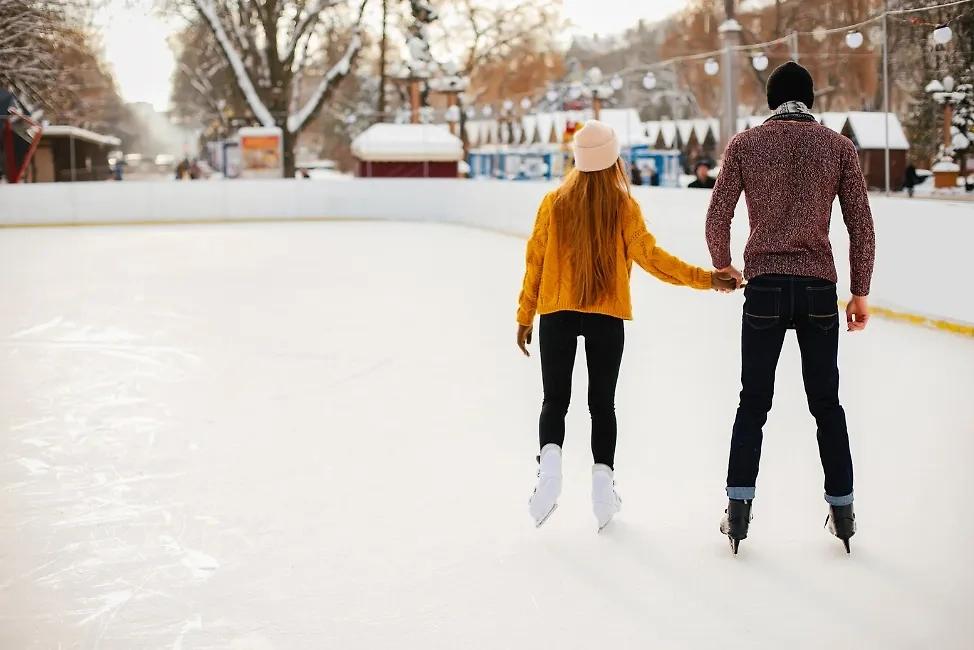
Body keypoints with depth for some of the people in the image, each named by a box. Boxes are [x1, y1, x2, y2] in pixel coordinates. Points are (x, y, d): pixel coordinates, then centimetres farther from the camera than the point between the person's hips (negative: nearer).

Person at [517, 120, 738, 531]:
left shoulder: (554, 202, -2)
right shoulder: (623, 205, -5)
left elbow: (535, 259, 1)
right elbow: (649, 256, -10)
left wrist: (525, 315, 10)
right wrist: (705, 279, -5)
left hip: (556, 313, 1)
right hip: (607, 316, 0)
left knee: (555, 400, 8)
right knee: (602, 403, 13)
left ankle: (550, 458, -18)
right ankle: (603, 474, 3)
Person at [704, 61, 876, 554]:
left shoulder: (744, 144, 1)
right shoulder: (839, 146, 3)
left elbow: (717, 217, 0)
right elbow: (861, 225, 2)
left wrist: (723, 266, 18)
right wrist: (860, 293, 9)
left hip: (765, 287, -1)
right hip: (819, 289, 1)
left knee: (753, 403, 8)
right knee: (826, 403, 11)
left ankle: (739, 507, 6)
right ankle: (842, 509, 16)